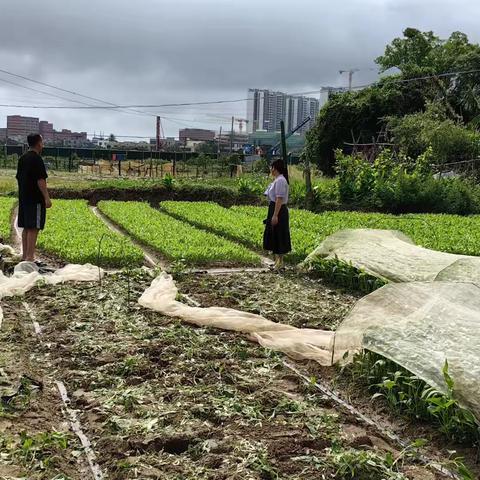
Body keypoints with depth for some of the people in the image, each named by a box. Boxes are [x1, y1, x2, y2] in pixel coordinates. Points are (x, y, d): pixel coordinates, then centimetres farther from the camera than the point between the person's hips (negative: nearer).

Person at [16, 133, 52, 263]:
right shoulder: (36, 159, -13)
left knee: (26, 228, 12)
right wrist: (47, 198, -16)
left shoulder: (22, 159, 14)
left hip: (23, 198, 9)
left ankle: (25, 255, 17)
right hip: (35, 199, -9)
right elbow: (41, 180, -17)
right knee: (33, 228, -8)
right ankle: (30, 257, -9)